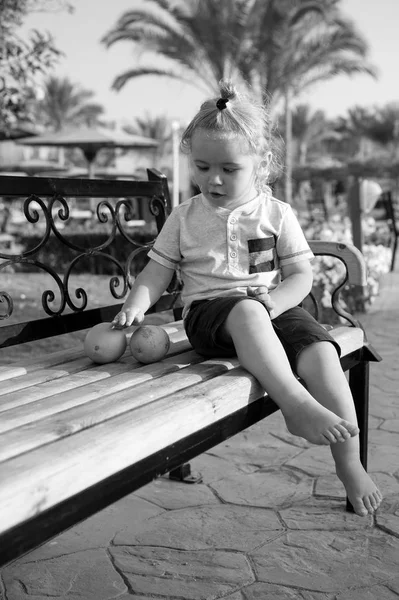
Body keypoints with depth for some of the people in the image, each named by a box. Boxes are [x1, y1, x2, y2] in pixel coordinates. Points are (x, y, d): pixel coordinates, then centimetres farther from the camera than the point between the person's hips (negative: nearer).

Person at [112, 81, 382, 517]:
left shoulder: (277, 214, 7)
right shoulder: (185, 217, 10)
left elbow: (301, 276, 5)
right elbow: (157, 272, 9)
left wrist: (272, 302, -15)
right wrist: (135, 304, -11)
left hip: (273, 308, 1)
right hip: (209, 310, -1)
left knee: (321, 352, -26)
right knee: (247, 313, -39)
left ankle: (349, 464, -18)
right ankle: (295, 404, -45)